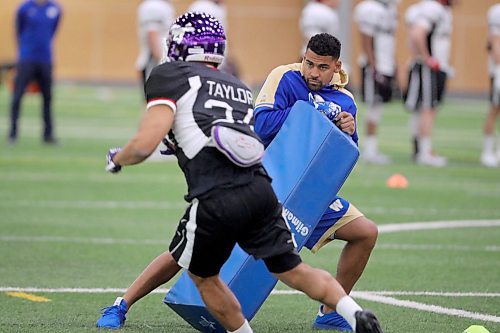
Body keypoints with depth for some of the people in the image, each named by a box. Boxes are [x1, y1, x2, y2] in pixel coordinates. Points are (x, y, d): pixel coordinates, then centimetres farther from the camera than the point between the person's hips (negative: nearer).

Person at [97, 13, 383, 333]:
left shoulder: (170, 76, 7)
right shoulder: (240, 88, 27)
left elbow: (145, 145, -2)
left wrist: (116, 159, 19)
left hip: (216, 201, -5)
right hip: (261, 189, 5)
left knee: (204, 276, 19)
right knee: (294, 271, 10)